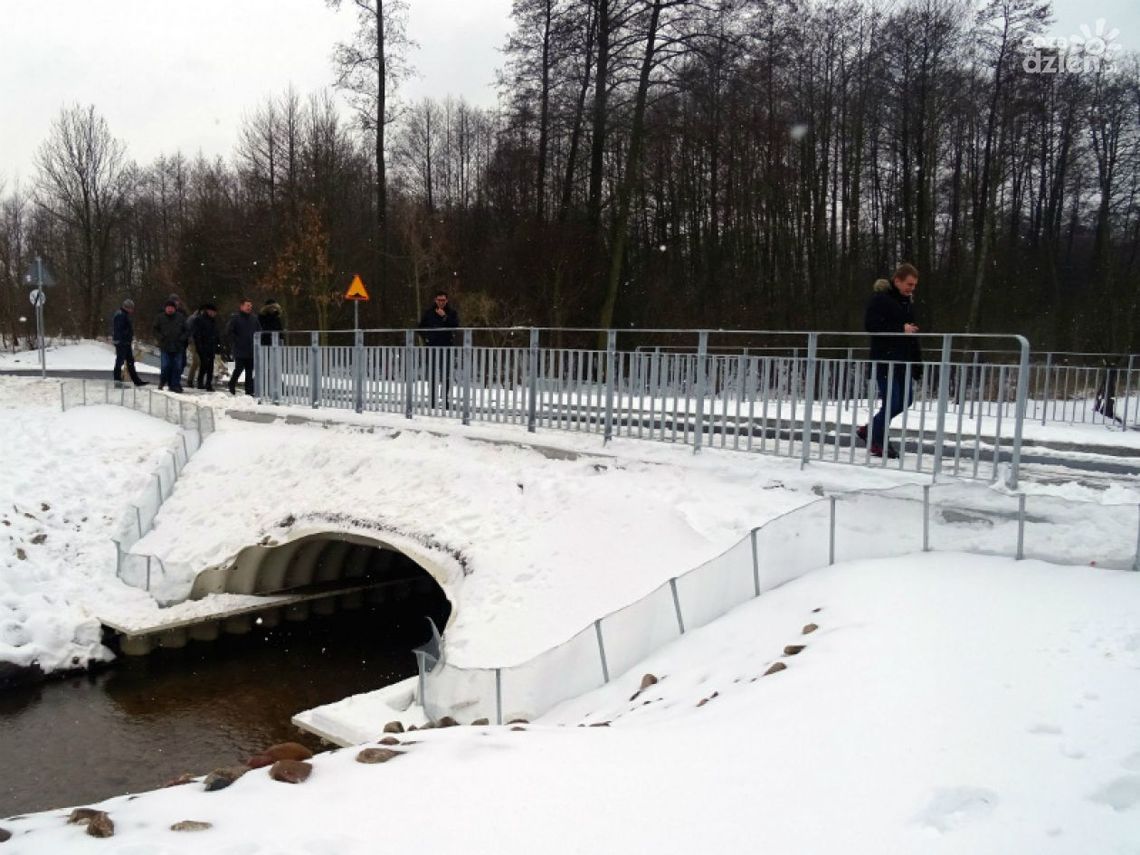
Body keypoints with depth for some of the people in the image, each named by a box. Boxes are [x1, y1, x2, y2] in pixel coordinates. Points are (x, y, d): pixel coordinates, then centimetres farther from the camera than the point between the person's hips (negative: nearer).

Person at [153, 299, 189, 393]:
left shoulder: (181, 317, 3)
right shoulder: (160, 317, 4)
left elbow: (187, 330, 8)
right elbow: (155, 330, 12)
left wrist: (182, 338, -6)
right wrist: (160, 338, -3)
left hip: (178, 347, 1)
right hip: (165, 346, -1)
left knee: (177, 367, 0)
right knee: (166, 366, -3)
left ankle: (175, 384, 8)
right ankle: (163, 381, 20)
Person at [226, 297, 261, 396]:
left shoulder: (254, 318, 11)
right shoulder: (235, 318, -5)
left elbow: (259, 331, 19)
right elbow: (228, 332, -7)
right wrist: (236, 341, -10)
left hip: (251, 350, 5)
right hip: (240, 350, -5)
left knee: (250, 370, 6)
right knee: (239, 368, -4)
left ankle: (249, 390, 11)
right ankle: (232, 385, 18)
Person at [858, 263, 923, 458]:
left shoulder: (908, 302, 16)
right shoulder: (879, 299, -9)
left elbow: (913, 336, 19)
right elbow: (870, 324, -21)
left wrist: (917, 363, 14)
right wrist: (900, 329, -19)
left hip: (904, 361, 8)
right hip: (884, 360, -8)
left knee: (905, 400, 9)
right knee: (892, 401, -8)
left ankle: (871, 430, 24)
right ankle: (878, 441, 10)